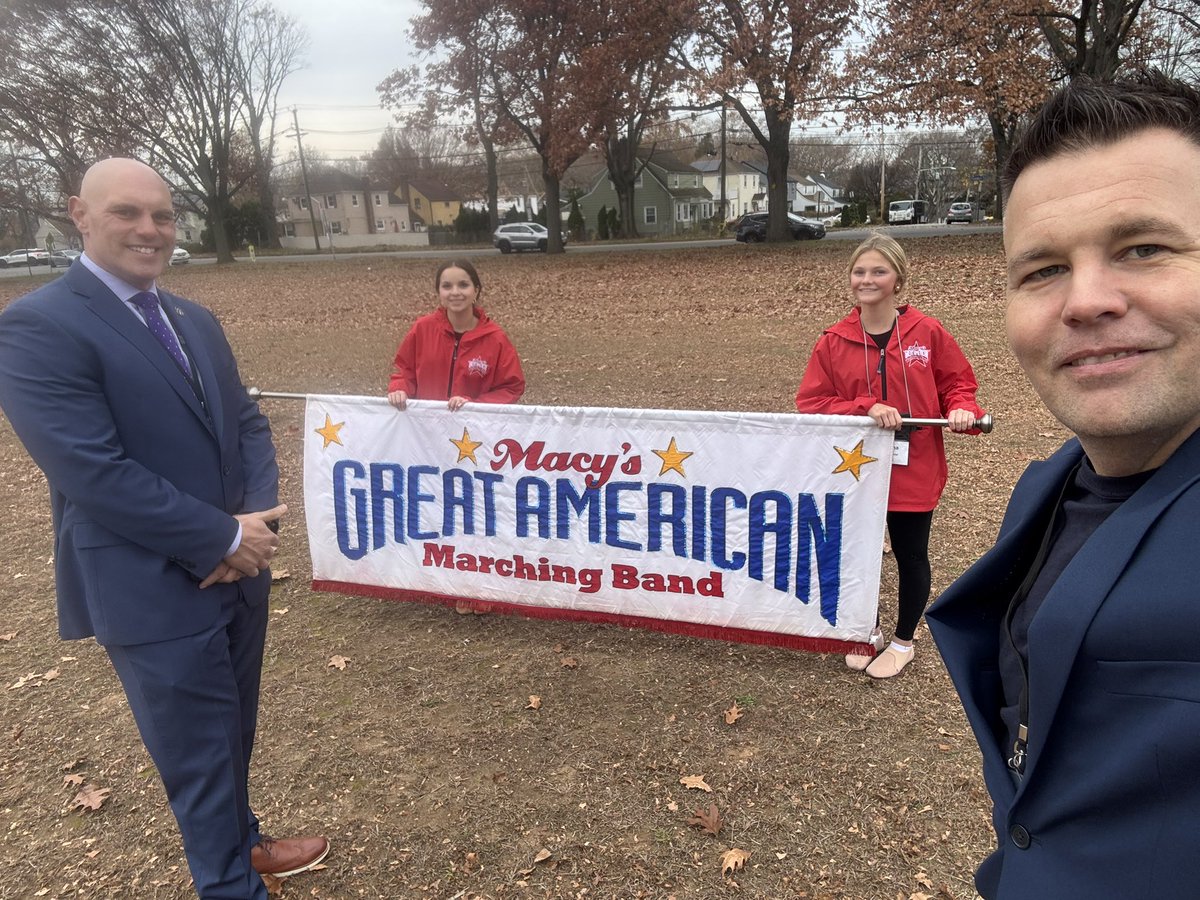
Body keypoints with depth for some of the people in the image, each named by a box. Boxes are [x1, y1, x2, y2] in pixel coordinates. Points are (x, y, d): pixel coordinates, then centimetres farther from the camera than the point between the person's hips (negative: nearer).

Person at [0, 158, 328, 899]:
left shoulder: (195, 321, 10)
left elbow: (247, 422, 9)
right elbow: (95, 472, -23)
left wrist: (257, 520, -10)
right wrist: (228, 537, -18)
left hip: (238, 573, 7)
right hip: (156, 594, -7)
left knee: (233, 736, 24)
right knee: (201, 756, 10)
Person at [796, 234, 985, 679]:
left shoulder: (928, 332, -6)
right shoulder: (833, 341, -4)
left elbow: (958, 383, 4)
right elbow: (810, 403, -7)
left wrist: (961, 409, -18)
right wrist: (866, 408, -21)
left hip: (914, 471, -1)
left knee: (911, 556, 14)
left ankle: (903, 641, 36)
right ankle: (869, 632, 38)